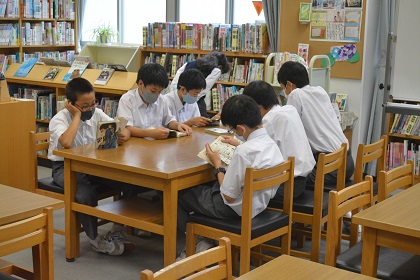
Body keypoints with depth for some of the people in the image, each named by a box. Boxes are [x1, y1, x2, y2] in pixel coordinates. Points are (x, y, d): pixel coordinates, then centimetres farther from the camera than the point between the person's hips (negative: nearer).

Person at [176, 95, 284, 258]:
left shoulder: (243, 152, -30)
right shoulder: (271, 144, -4)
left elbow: (229, 196, -22)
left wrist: (217, 165, -9)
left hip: (236, 209, -9)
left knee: (181, 194, 11)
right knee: (206, 186, 30)